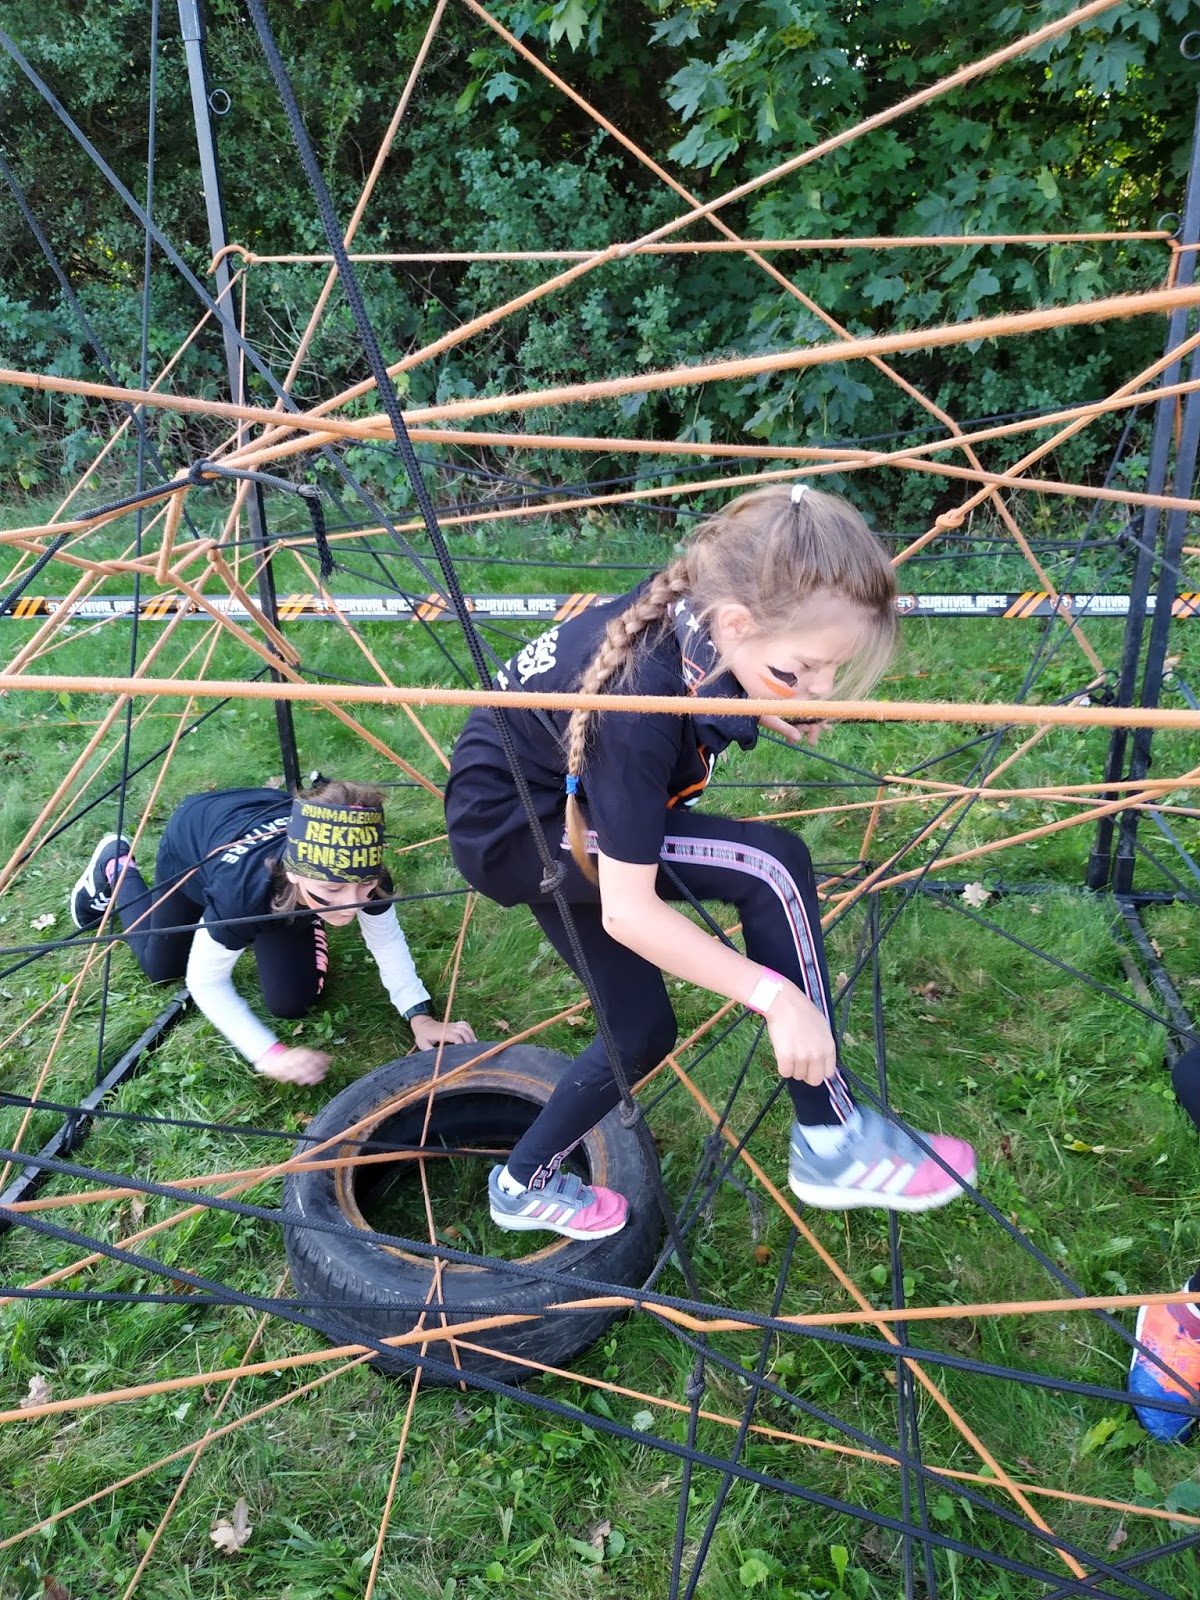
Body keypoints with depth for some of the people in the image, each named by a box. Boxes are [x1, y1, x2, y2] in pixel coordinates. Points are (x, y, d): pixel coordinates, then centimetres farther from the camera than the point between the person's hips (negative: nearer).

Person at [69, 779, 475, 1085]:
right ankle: (115, 866, 43)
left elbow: (388, 940, -18)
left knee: (292, 1001, -1)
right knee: (161, 967, 22)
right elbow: (205, 980, -31)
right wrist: (269, 1054, -39)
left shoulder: (364, 875, -39)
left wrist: (419, 1015, -29)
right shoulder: (243, 890, -48)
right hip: (193, 837, -2)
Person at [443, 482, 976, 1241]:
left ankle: (526, 1183, 34)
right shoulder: (640, 700, -36)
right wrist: (777, 997, -31)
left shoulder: (697, 616, -15)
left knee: (643, 1027, 13)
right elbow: (628, 911, -31)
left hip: (557, 805, 8)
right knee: (772, 865, -23)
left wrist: (772, 716, -1)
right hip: (506, 825, -8)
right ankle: (833, 1141, -10)